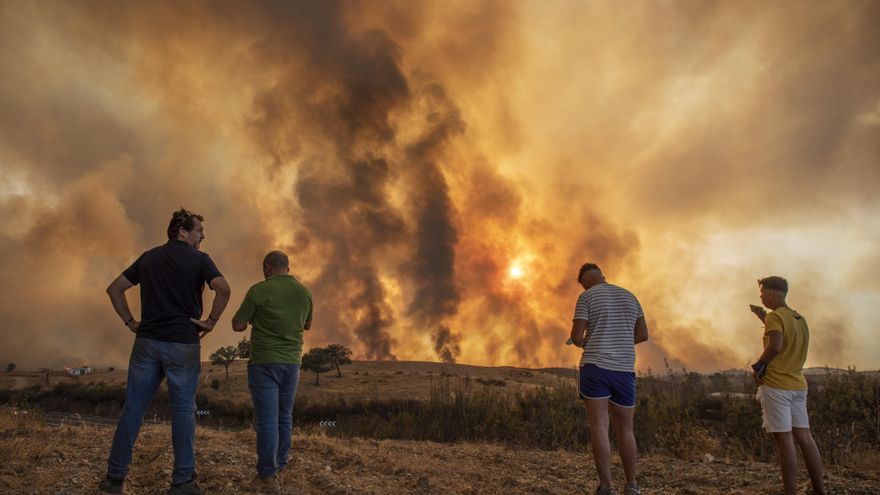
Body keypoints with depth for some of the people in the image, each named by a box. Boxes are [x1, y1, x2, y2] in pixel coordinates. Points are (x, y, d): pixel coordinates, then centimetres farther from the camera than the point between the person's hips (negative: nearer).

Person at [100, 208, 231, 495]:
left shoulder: (149, 257, 13)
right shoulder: (199, 259, -3)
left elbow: (114, 288, 12)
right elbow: (223, 289, -21)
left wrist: (129, 322, 12)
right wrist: (212, 321, -10)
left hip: (147, 341, 4)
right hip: (183, 344, -4)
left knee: (133, 407, 9)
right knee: (183, 410, 3)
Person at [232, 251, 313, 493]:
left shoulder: (259, 290, -10)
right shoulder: (304, 292, 5)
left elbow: (238, 326, -4)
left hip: (264, 362, -5)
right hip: (292, 362, 5)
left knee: (267, 419, -2)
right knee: (284, 417, 14)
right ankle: (278, 469, 21)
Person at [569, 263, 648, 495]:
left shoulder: (586, 297, -2)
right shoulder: (629, 296, 14)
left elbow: (576, 336, -7)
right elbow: (643, 334, 15)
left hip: (595, 367, -4)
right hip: (624, 369, 4)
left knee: (599, 427, -4)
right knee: (625, 429, 13)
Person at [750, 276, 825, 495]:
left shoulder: (775, 316, -12)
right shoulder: (800, 318, 14)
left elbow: (775, 346, -25)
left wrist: (758, 366, -13)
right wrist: (765, 319, 22)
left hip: (775, 385, -8)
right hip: (798, 384, 8)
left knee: (784, 440, -6)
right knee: (804, 437, 10)